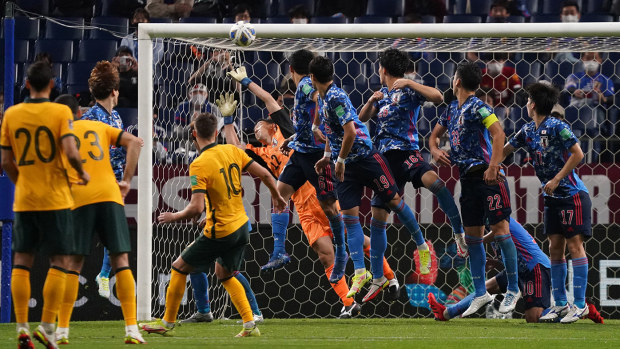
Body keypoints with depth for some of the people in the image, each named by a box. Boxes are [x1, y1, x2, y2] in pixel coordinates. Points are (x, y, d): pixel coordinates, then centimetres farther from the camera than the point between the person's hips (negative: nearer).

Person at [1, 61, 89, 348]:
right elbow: (71, 153, -17)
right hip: (55, 200, -3)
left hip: (24, 201, 3)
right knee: (59, 261, 3)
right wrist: (82, 173, 2)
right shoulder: (60, 112, -7)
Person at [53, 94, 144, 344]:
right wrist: (127, 180, 8)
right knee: (121, 261, 2)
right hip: (110, 196, 1)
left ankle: (62, 330, 2)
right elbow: (135, 142, 9)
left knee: (73, 265, 5)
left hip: (78, 199, -1)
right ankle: (132, 330, -6)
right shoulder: (99, 127, 21)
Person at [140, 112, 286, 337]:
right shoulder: (232, 151, -1)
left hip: (220, 232, -7)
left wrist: (172, 217, -7)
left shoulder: (199, 165, -19)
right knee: (225, 275, 26)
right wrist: (276, 196, 22)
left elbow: (196, 208, -25)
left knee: (179, 268, 10)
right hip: (241, 226, 7)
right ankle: (250, 326, 17)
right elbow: (265, 175, 3)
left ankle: (167, 323, 17)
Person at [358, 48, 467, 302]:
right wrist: (371, 101, 4)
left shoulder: (408, 89, -1)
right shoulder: (383, 94, 21)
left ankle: (459, 233, -34)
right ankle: (377, 278, 15)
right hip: (385, 159, 7)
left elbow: (438, 97, -17)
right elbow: (362, 118, 22)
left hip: (405, 152, -7)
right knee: (378, 212, 5)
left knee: (431, 179, -38)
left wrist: (409, 83, -20)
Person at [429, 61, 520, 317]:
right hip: (467, 178, 9)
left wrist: (493, 166, -26)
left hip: (486, 175, -9)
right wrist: (435, 150, 6)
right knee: (472, 237, 8)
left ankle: (513, 289, -1)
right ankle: (480, 293, 13)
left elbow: (498, 133, -21)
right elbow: (435, 134, 29)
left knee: (500, 231, -8)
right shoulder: (452, 109, 15)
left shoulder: (477, 107, -10)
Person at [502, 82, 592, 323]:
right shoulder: (528, 131, 8)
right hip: (552, 198, 8)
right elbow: (503, 151, 19)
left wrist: (556, 180, -18)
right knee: (555, 248, 5)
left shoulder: (557, 127, -15)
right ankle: (560, 304, 9)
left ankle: (580, 304, -8)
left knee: (574, 245, -8)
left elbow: (578, 154, -18)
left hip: (572, 195, -8)